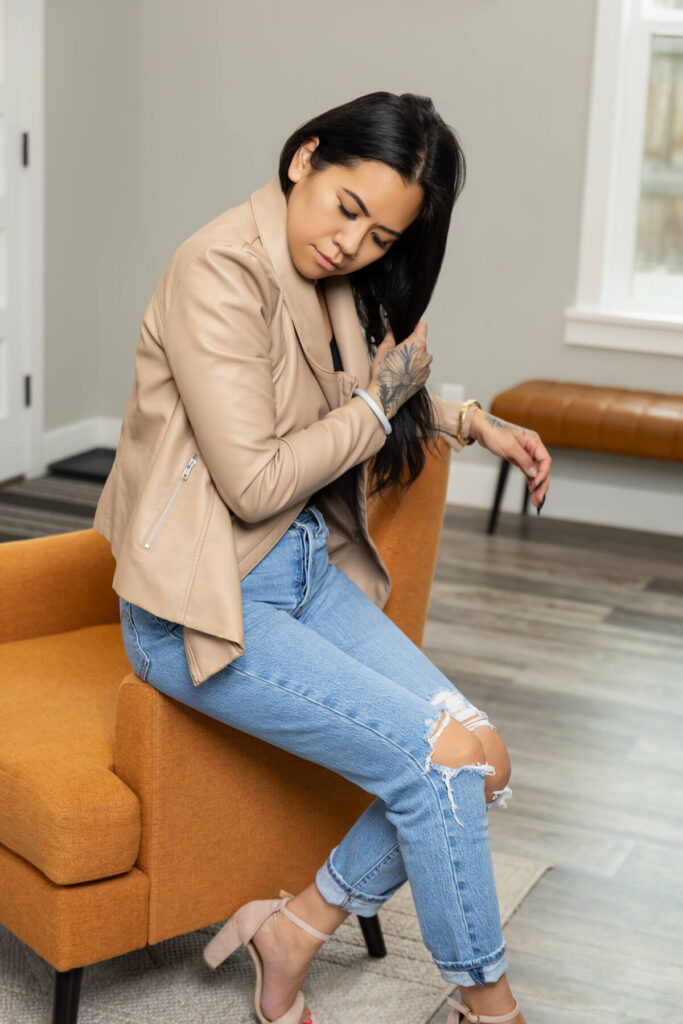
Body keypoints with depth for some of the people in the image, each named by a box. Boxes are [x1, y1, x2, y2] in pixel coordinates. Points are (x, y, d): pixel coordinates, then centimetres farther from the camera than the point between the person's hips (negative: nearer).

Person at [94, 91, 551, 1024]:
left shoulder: (342, 283, 8)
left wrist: (472, 422, 13)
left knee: (482, 761, -7)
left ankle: (291, 933, 8)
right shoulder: (221, 272, -18)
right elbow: (256, 483, -21)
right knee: (437, 758, -16)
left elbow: (381, 407, 29)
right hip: (205, 603, -8)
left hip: (310, 569, 8)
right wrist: (380, 400, -9)